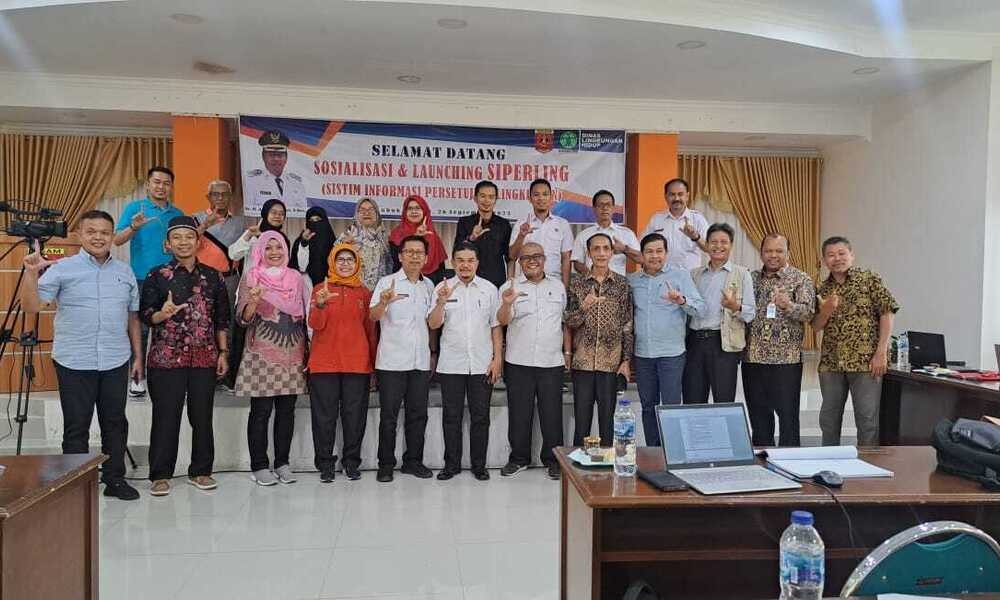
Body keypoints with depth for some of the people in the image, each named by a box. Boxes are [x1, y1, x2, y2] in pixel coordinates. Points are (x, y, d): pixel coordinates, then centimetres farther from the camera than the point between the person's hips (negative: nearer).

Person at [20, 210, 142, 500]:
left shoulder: (125, 272, 9)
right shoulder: (62, 269, -2)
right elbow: (30, 306, -9)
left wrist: (138, 355, 11)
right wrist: (31, 274, -24)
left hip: (116, 362, 3)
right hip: (74, 363, -3)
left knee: (115, 423, 11)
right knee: (76, 427, 6)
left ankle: (115, 479, 23)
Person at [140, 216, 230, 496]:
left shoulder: (213, 277, 8)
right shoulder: (157, 276, 1)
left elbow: (222, 319, 11)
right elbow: (144, 315, -1)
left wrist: (223, 352, 6)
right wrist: (163, 314, -22)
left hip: (204, 358, 2)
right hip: (166, 358, -2)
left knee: (202, 416, 8)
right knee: (166, 417, 1)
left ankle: (200, 471, 20)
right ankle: (161, 475, 13)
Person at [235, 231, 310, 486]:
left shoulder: (295, 277, 12)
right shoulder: (250, 278, 1)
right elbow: (243, 318, -3)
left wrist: (307, 349, 12)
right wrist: (253, 302, -23)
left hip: (292, 354, 4)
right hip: (262, 354, -3)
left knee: (287, 411, 6)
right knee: (261, 411, -1)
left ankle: (282, 463, 16)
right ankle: (259, 465, 9)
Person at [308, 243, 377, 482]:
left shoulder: (364, 292, 9)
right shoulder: (321, 289, 3)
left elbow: (370, 329, 12)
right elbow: (315, 325, -6)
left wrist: (374, 359, 7)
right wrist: (320, 304, -25)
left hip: (357, 363, 2)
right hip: (325, 362, -1)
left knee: (355, 414, 5)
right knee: (324, 414, 3)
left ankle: (351, 461, 17)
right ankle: (325, 463, 13)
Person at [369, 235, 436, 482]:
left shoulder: (428, 285, 11)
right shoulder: (387, 282, -4)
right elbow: (373, 315, -17)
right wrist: (384, 302, -38)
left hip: (421, 362, 4)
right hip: (392, 361, -4)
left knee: (418, 414, 9)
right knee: (389, 415, 2)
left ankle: (413, 460, 21)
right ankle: (386, 464, 13)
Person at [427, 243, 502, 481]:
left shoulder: (489, 289, 5)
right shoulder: (443, 288, 2)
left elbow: (496, 326, 6)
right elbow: (433, 324, -4)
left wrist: (497, 358, 0)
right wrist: (442, 302, -21)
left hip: (482, 364, 1)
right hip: (451, 365, 0)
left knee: (480, 417, 6)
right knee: (451, 417, 7)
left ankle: (479, 464, 18)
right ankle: (452, 464, 19)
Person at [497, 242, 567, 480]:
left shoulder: (558, 286, 11)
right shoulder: (510, 287, 1)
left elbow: (565, 321, 18)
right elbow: (503, 320, -12)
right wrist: (507, 304, -33)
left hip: (552, 362, 2)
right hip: (518, 362, -1)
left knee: (552, 413, 5)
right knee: (519, 413, 6)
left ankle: (552, 460, 18)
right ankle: (519, 458, 21)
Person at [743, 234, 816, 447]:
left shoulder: (801, 280, 2)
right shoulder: (751, 278, 13)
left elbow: (808, 313, -11)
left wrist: (789, 306, -31)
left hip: (786, 359, -4)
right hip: (753, 358, 4)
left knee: (788, 417, 1)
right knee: (758, 416, 11)